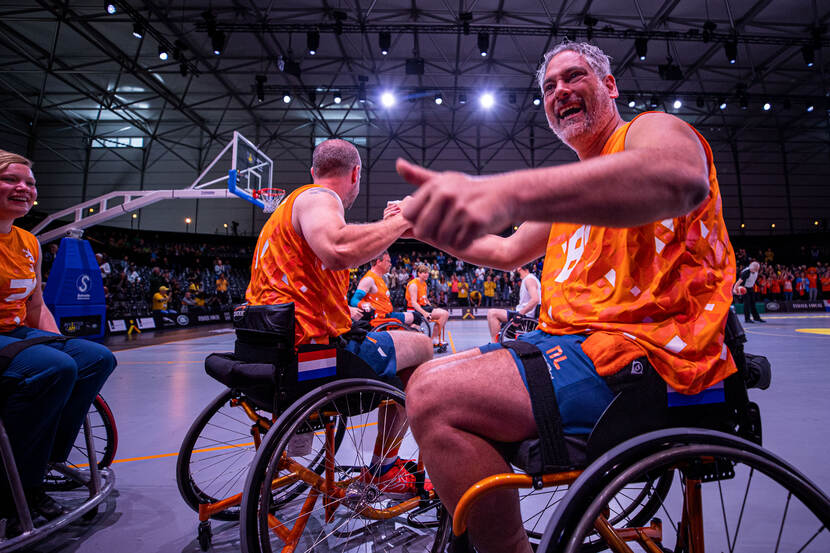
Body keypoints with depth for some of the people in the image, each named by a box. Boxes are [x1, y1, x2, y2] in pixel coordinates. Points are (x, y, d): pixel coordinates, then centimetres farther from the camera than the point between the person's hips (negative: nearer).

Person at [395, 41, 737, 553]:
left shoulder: (653, 128, 0)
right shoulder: (577, 183, 26)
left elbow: (679, 178, -28)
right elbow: (509, 252, 32)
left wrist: (508, 192, -46)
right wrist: (428, 227, 27)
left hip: (639, 349, -9)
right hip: (575, 341, 9)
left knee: (435, 401, -24)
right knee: (429, 381, 7)